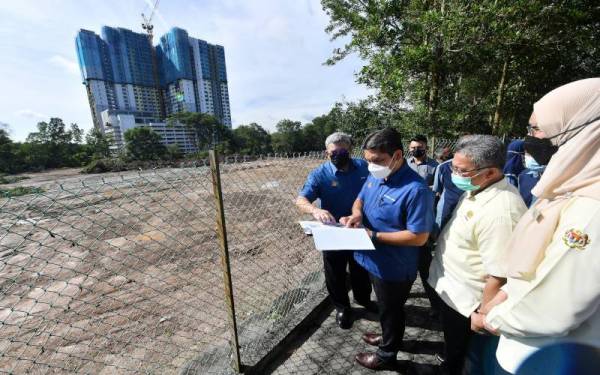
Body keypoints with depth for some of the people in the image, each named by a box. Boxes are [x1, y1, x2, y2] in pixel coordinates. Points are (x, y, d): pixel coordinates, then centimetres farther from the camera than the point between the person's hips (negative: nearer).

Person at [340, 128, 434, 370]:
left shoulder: (415, 189, -28)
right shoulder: (375, 176, -4)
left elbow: (419, 237, -26)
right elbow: (360, 199, 9)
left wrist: (374, 236, -28)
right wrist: (356, 214, -14)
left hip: (394, 268, -7)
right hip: (374, 260, 7)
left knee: (390, 310, 19)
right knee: (386, 307, 31)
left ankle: (387, 354, 46)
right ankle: (389, 336, 58)